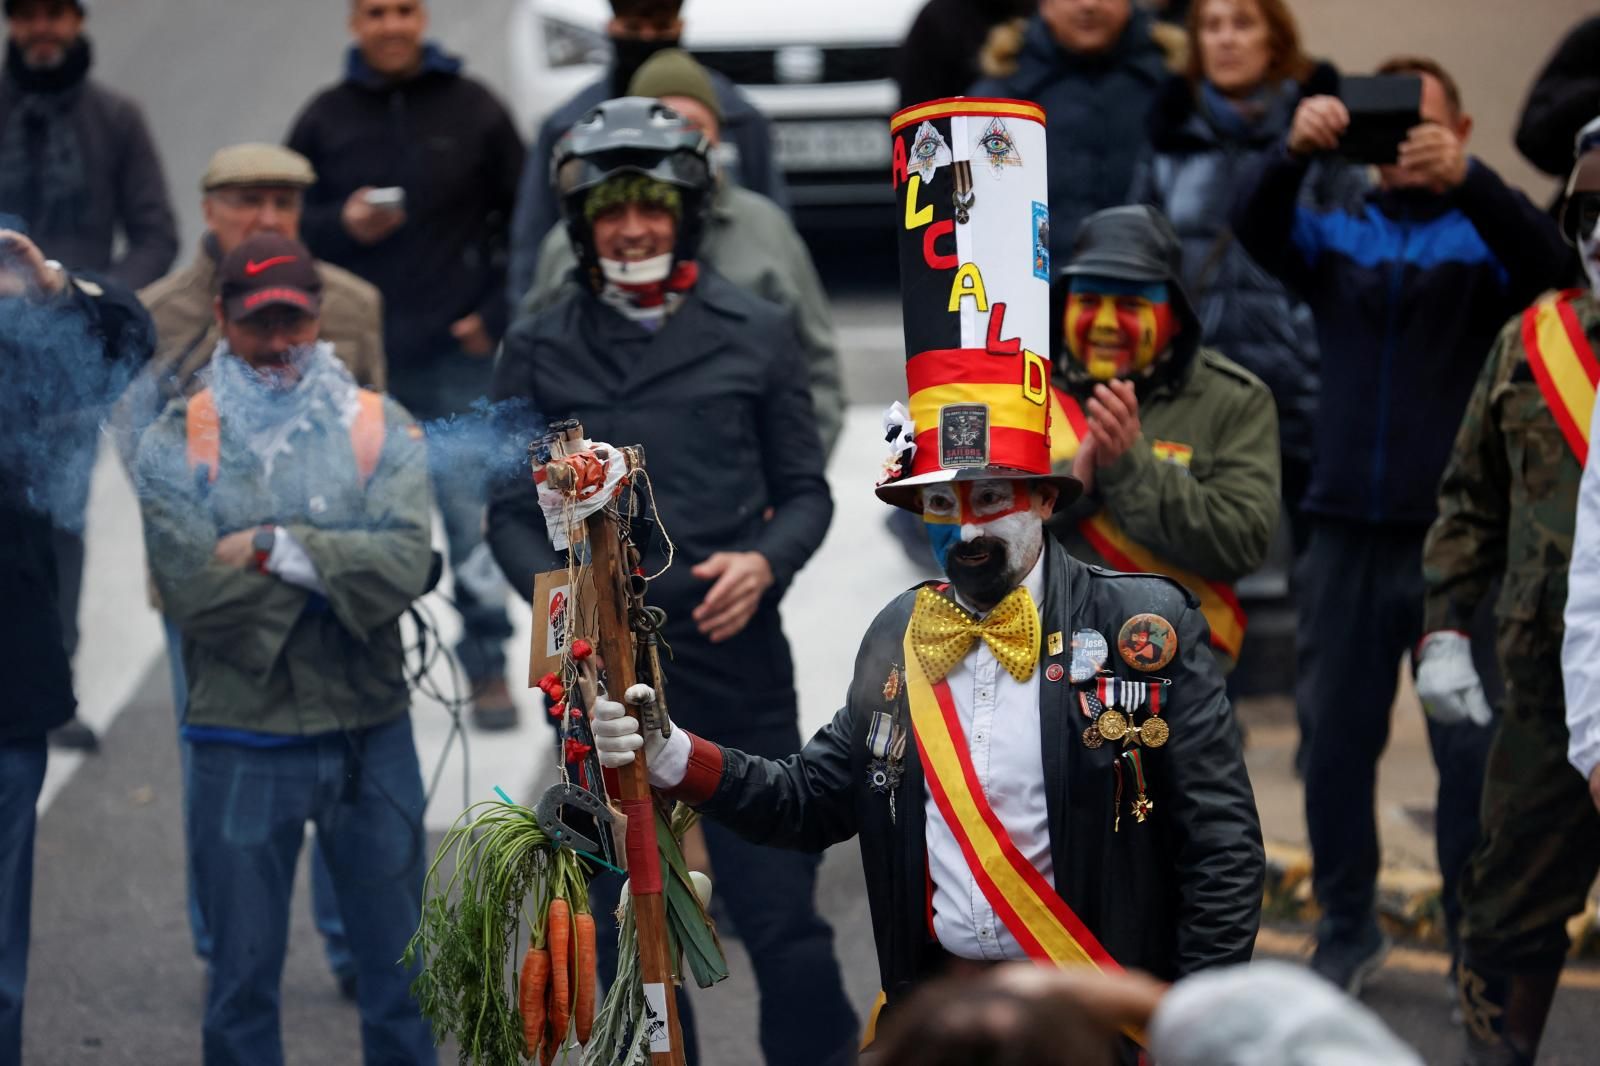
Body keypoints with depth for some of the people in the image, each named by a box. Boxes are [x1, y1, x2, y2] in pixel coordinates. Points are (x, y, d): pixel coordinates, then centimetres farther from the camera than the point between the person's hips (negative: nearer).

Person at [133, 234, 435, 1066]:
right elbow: (189, 588, -14)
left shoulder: (380, 430, 3)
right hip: (241, 742, -1)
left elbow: (406, 564, -13)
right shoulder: (177, 444, -1)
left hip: (372, 737, 1)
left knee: (398, 967, 11)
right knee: (243, 976, 8)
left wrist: (278, 549, -18)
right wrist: (337, 567, -11)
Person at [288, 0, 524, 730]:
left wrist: (498, 314, -4)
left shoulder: (473, 109, 2)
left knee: (471, 513, -7)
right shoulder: (324, 120, 4)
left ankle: (487, 668, 1)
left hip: (457, 357, -2)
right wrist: (342, 225, -12)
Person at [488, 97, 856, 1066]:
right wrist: (556, 587, -12)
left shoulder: (755, 335, 7)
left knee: (782, 912, -4)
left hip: (738, 658, -1)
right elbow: (513, 509, 7)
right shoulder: (540, 351, 8)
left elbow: (805, 490, 9)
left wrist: (766, 560, -12)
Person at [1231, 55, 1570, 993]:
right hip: (1348, 530, 3)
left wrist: (1464, 177, -36)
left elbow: (1544, 258, -18)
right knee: (1336, 737, 7)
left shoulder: (1482, 235, 3)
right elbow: (1256, 229, -9)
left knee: (1472, 744, -4)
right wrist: (1296, 153, -30)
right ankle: (1347, 926, 19)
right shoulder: (1336, 237, 10)